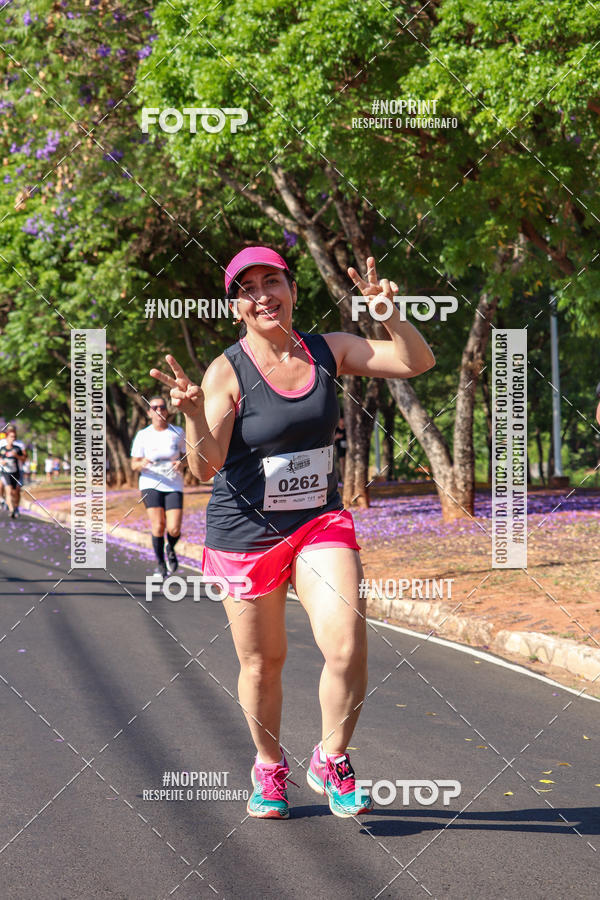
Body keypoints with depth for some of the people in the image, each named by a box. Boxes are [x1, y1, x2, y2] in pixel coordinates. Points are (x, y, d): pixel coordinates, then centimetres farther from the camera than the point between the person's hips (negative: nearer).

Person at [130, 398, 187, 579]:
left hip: (173, 485, 1)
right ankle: (160, 564, 8)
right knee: (158, 526, -14)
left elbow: (187, 456, 13)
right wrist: (142, 464, -21)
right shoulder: (143, 435, 0)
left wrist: (181, 463, -11)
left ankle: (170, 549, 26)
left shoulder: (178, 433, 3)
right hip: (150, 484, -1)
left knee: (174, 530, -10)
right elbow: (134, 465, 2)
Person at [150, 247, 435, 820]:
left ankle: (331, 763, 8)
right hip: (244, 534, -2)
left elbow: (416, 362, 3)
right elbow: (205, 467, -18)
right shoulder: (227, 372, -12)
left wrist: (390, 315, -15)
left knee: (347, 648, -17)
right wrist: (193, 412, -36)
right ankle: (268, 769, 36)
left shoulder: (328, 351, 0)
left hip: (320, 523, 2)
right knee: (262, 664, 10)